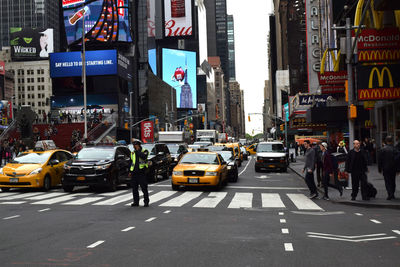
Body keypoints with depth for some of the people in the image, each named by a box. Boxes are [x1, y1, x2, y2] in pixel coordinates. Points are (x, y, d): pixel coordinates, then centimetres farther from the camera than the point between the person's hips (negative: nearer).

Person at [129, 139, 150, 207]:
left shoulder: (144, 151, 1)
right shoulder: (132, 153, 16)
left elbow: (144, 157, -22)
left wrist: (137, 151, -15)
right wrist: (130, 171, 13)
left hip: (141, 172, -5)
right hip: (134, 173, 5)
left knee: (144, 188, -5)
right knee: (134, 189, 7)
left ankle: (146, 201, 2)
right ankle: (136, 202, 15)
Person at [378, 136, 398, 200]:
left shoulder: (383, 149, -8)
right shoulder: (395, 149, -5)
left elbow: (379, 160, -5)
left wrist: (379, 168, 4)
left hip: (386, 168, -2)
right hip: (393, 168, 2)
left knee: (387, 182, 0)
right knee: (393, 181, 14)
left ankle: (390, 194, -16)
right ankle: (392, 194, 20)